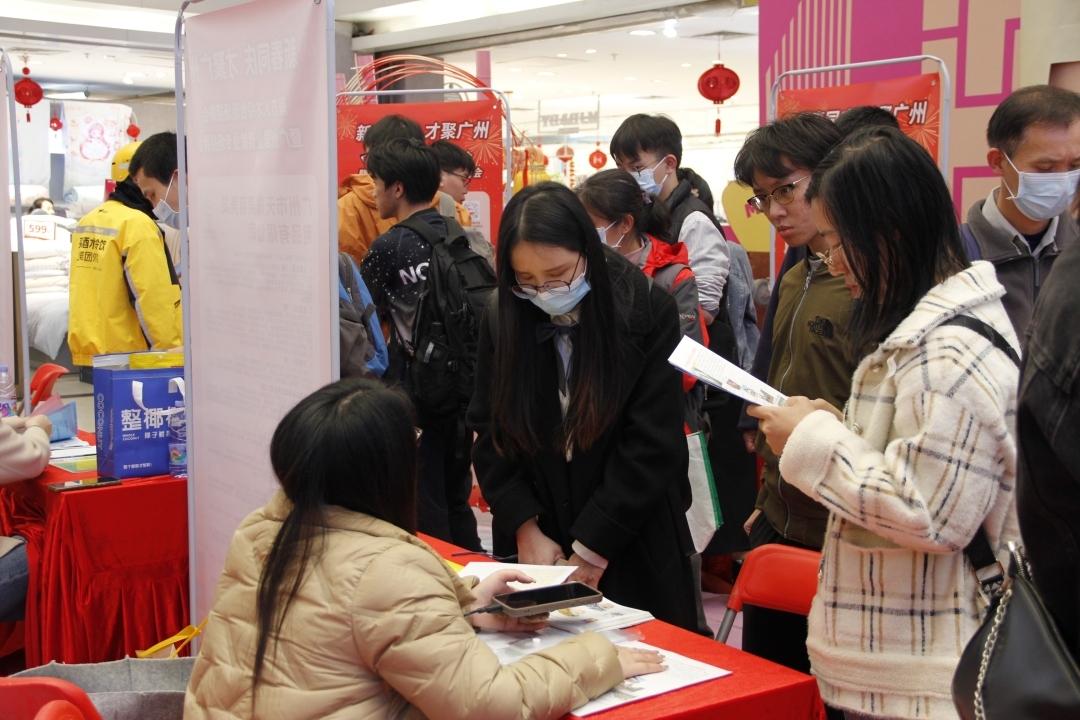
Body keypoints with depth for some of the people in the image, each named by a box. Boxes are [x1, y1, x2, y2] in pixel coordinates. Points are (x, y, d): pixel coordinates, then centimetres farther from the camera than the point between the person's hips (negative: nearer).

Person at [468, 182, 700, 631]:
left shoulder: (648, 311, -12)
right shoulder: (504, 318, -2)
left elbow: (653, 444, -13)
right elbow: (489, 434, 0)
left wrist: (593, 549, -15)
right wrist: (526, 529, -10)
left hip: (635, 547, -2)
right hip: (533, 545, 2)